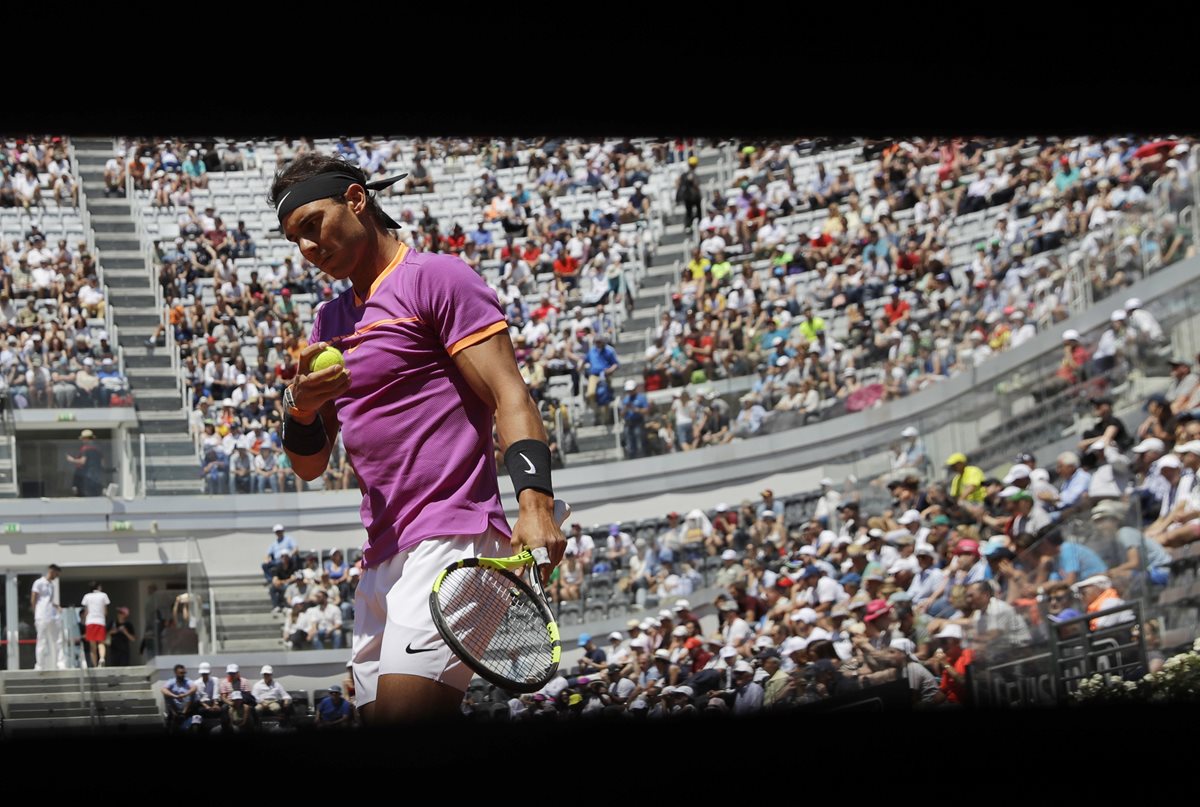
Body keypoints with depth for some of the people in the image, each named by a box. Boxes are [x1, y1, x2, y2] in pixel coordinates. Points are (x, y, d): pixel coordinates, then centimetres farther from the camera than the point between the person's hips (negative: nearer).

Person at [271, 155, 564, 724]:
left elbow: (509, 397, -9)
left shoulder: (435, 277, 0)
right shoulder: (329, 322, 23)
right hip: (380, 559, 8)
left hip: (449, 544, -8)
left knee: (404, 709, -24)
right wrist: (300, 406, -1)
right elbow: (309, 464, 22)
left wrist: (535, 505, -23)